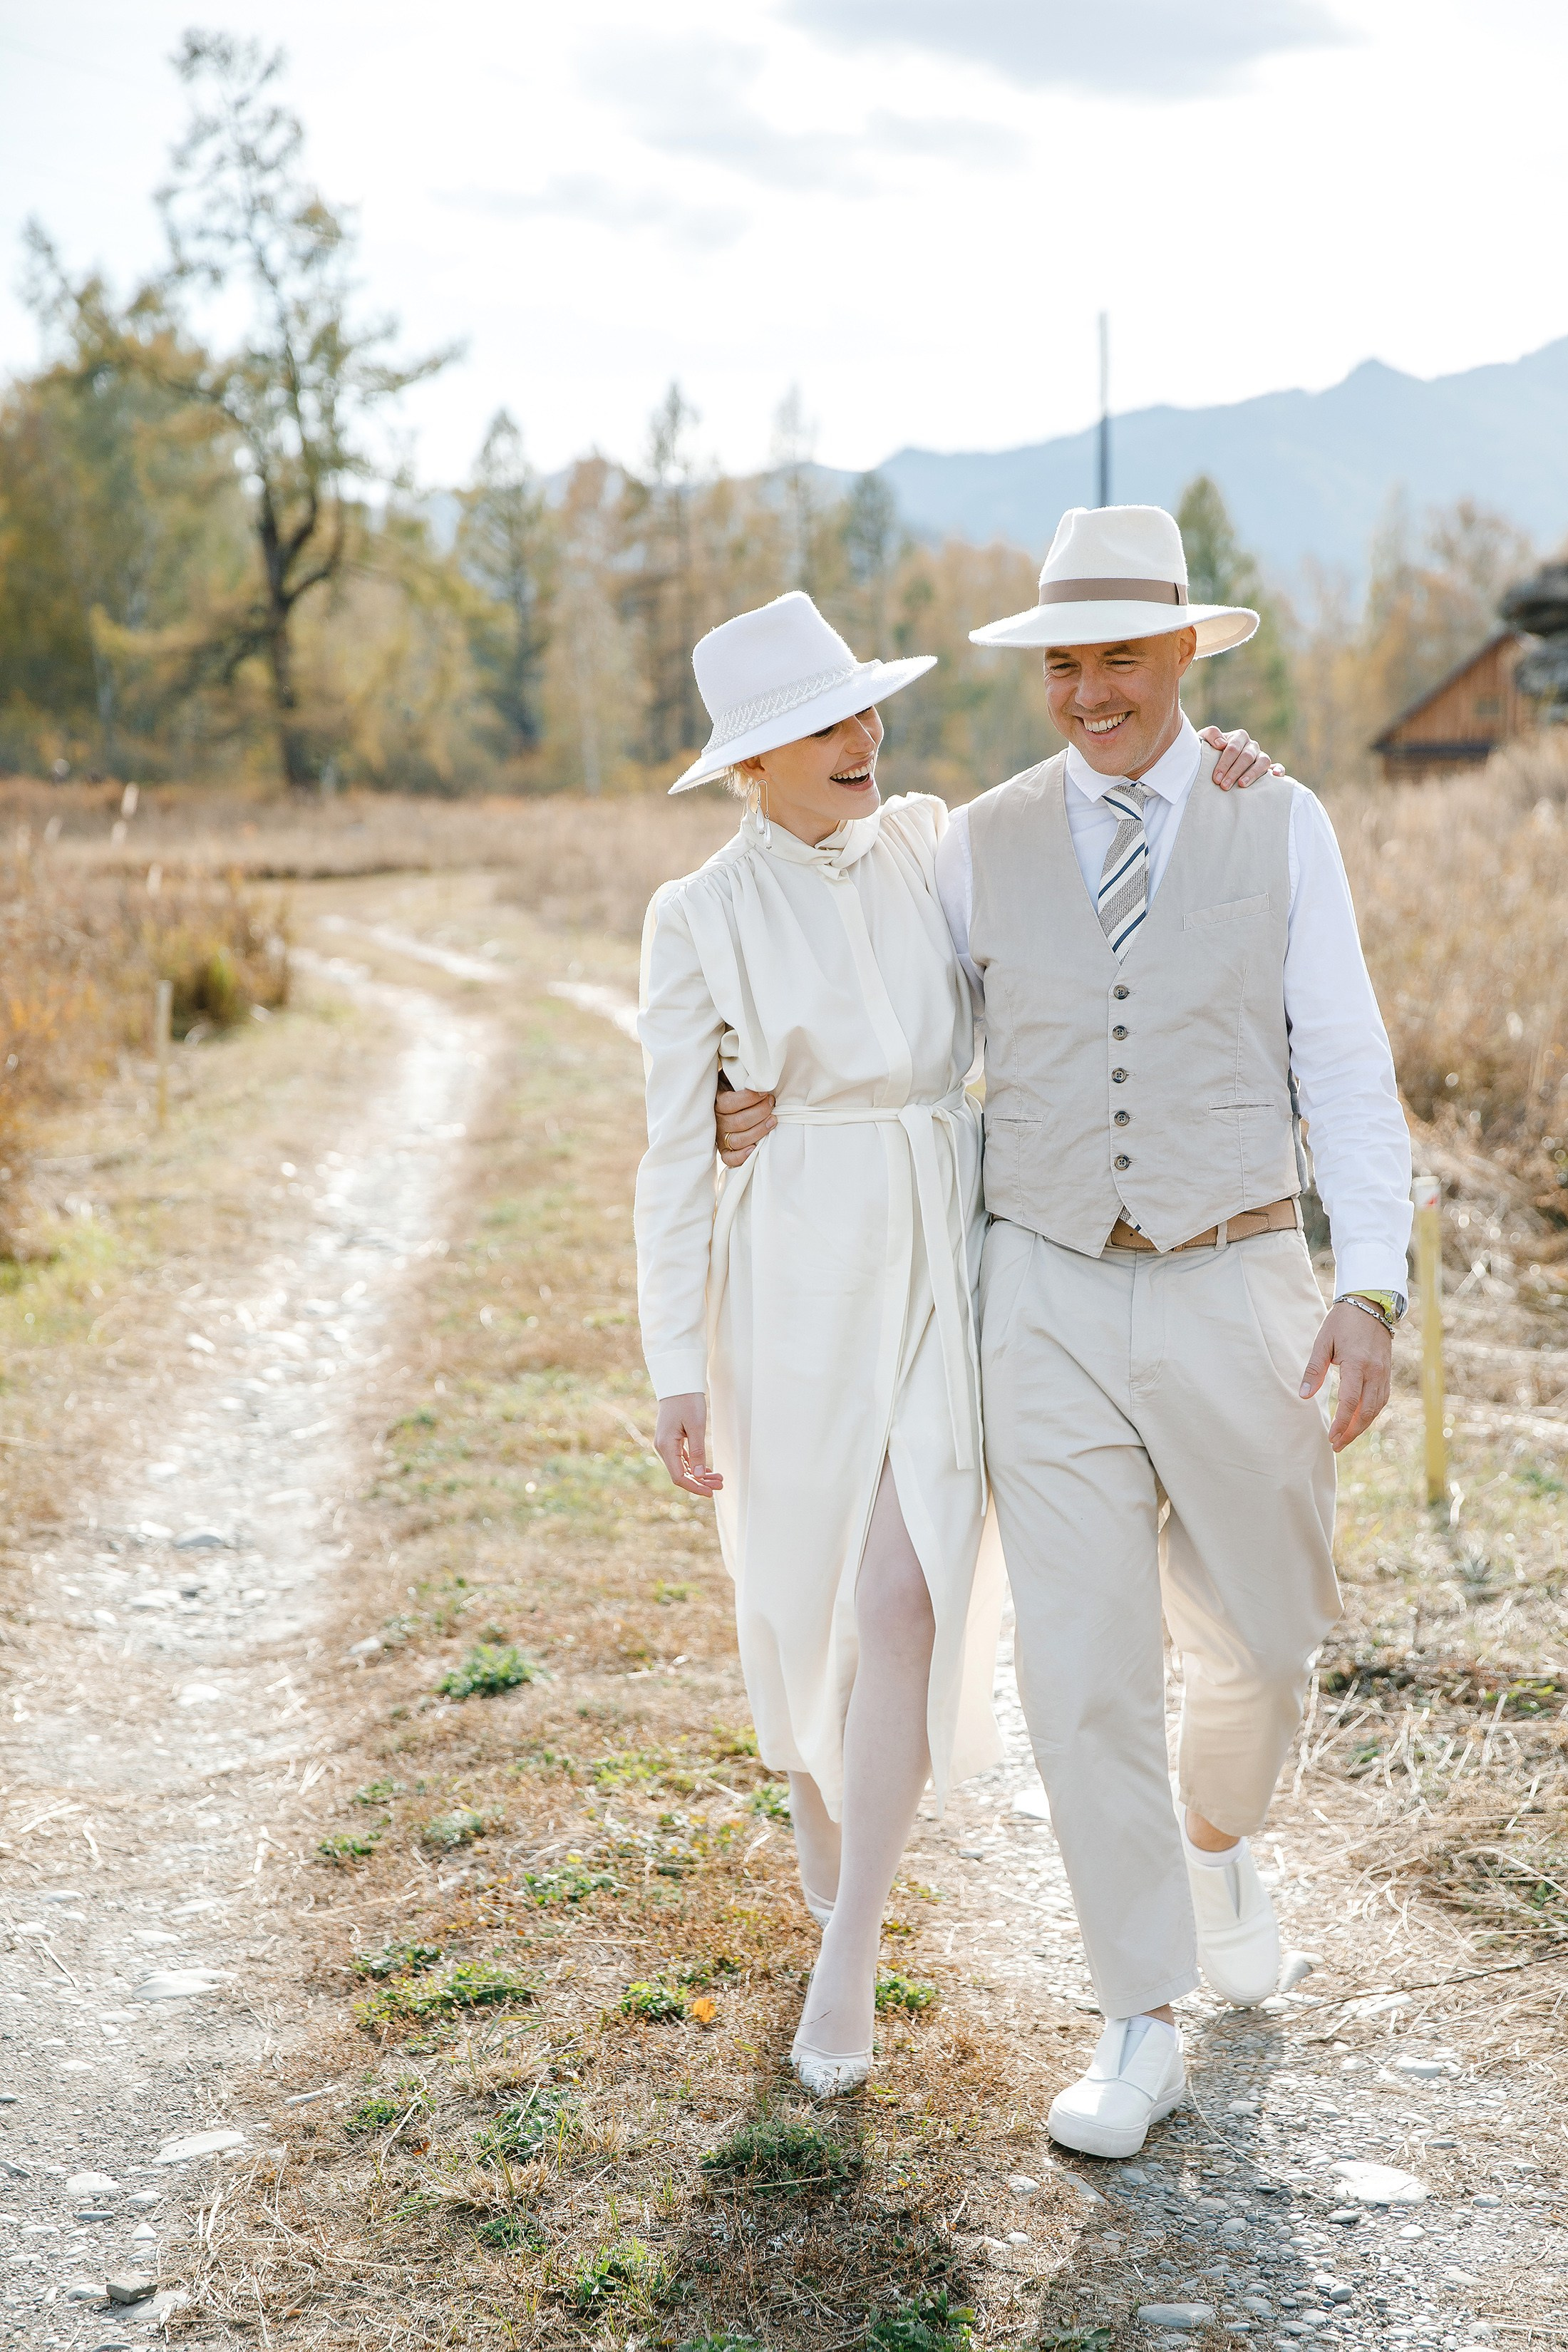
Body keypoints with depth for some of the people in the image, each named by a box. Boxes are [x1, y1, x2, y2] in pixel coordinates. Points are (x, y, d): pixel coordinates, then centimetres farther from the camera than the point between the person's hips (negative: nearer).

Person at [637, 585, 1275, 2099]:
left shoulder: (924, 841, 5)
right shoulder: (698, 919, -5)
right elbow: (674, 1157, -3)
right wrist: (677, 1376, -7)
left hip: (950, 1271, 2)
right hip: (801, 1276, -2)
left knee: (908, 1603, -7)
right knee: (808, 1601, 10)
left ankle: (847, 1963, 5)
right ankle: (829, 1855, 39)